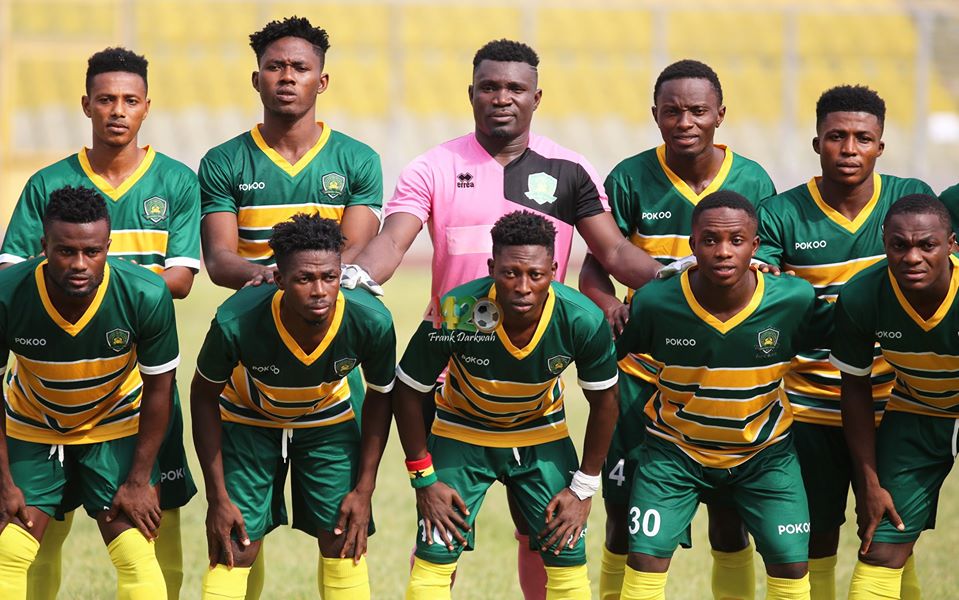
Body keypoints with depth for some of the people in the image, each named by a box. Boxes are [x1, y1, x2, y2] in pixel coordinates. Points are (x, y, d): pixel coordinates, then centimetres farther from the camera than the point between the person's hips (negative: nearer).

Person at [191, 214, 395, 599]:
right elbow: (204, 396, -16)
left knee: (344, 547, -2)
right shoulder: (235, 322, -37)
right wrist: (218, 498, -15)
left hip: (328, 419, 2)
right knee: (232, 553, -7)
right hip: (248, 418, -2)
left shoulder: (371, 322, -33)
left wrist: (364, 489, -9)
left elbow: (380, 396, -10)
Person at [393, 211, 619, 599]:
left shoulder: (584, 321, -28)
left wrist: (584, 488, -7)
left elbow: (603, 400, -9)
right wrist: (424, 479, -14)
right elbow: (408, 392, -16)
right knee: (434, 560, -11)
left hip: (542, 432, 2)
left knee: (570, 563, -4)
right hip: (463, 431, -2)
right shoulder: (455, 315, -33)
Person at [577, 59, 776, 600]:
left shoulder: (753, 182, -1)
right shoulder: (631, 180, -4)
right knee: (625, 515, 1)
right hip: (644, 371, -1)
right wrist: (609, 304, -25)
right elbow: (594, 268, -3)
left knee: (729, 521, 3)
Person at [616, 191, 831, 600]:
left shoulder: (794, 301, -21)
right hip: (675, 448, -1)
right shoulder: (653, 303, -22)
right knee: (645, 559, -10)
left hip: (764, 453, 1)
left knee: (792, 565, -5)